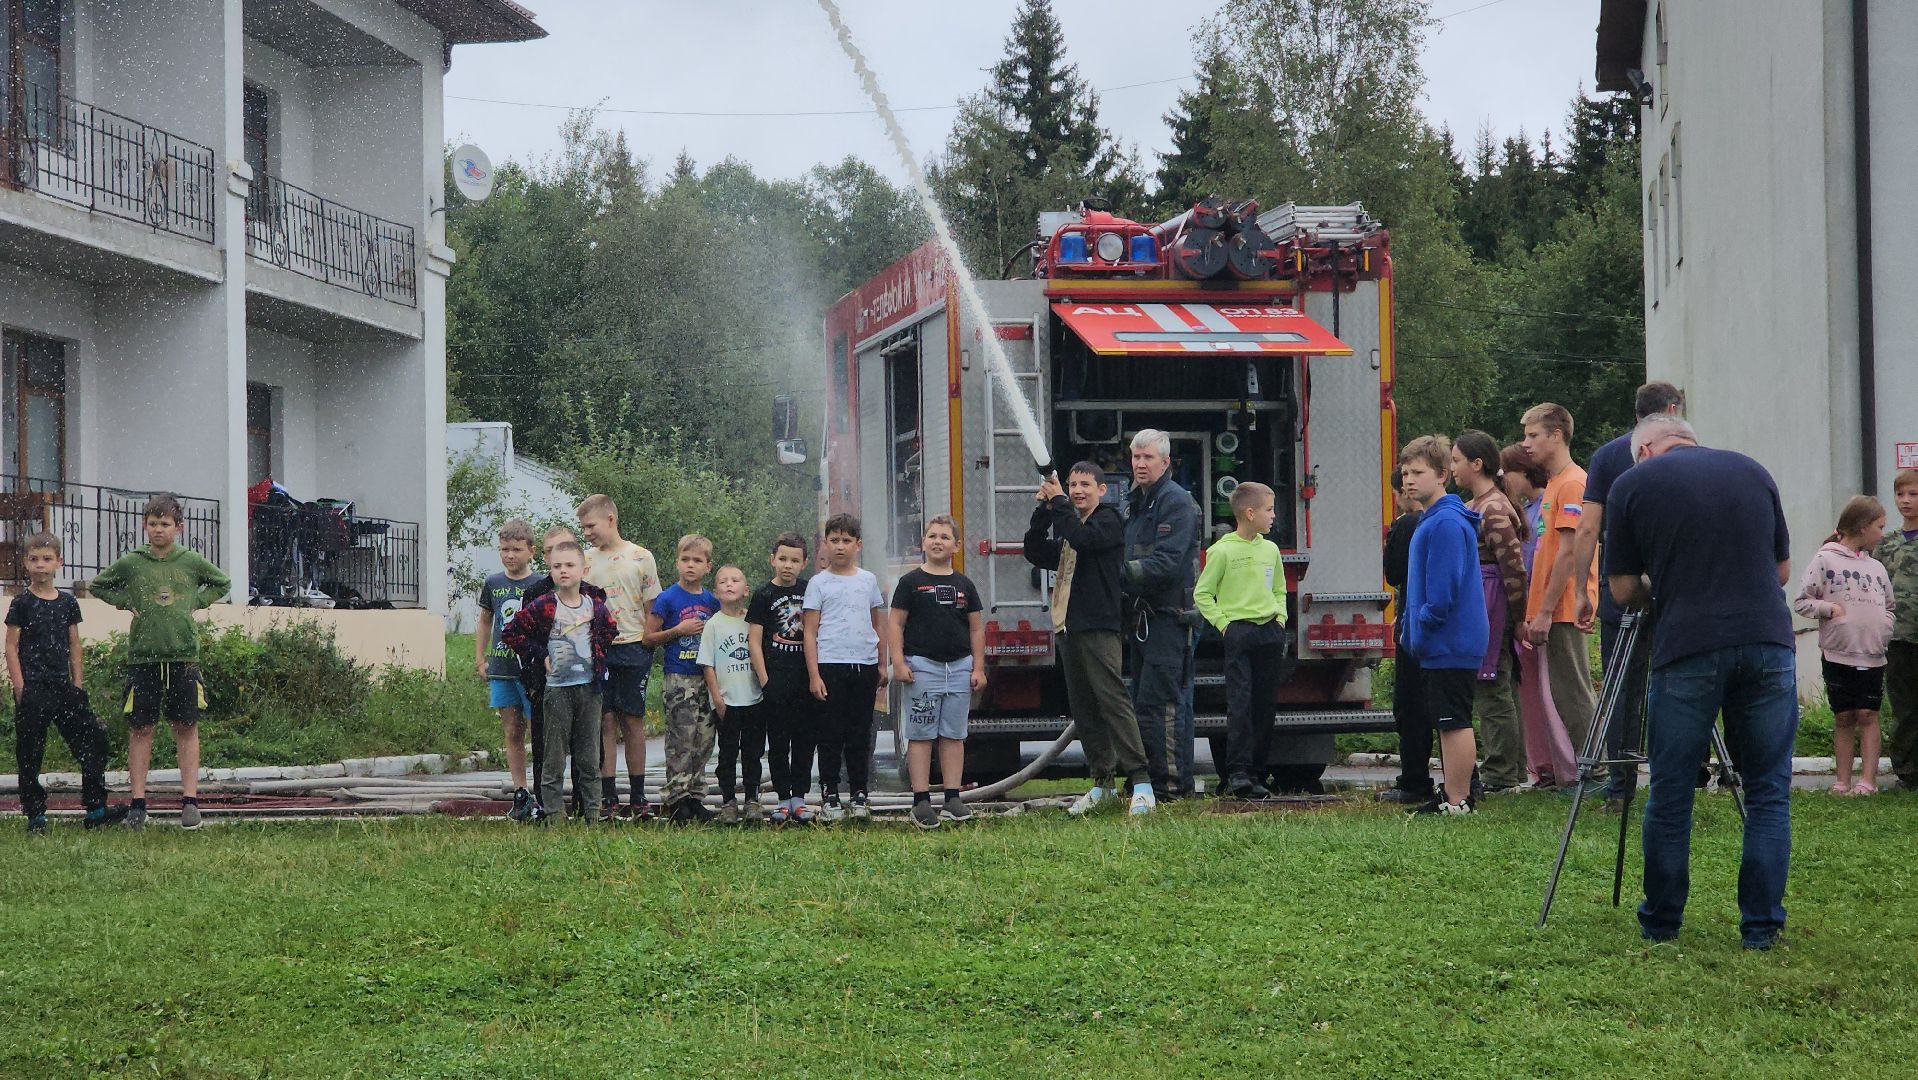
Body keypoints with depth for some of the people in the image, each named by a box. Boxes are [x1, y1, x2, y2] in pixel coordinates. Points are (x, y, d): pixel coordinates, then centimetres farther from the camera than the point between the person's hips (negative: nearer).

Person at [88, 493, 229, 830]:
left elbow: (222, 583, 21)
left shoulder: (192, 562, 5)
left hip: (184, 655, 0)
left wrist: (196, 603, 7)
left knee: (186, 727, 1)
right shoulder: (131, 563, 3)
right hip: (142, 656, 0)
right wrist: (127, 603, 4)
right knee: (140, 728, 1)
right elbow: (97, 586, 17)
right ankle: (138, 803, 5)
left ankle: (190, 801, 4)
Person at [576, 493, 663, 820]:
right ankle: (608, 797, 3)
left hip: (632, 649, -2)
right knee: (605, 721, 0)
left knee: (633, 721, 2)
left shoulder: (641, 557, 2)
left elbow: (651, 609, 5)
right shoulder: (584, 560, 9)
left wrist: (648, 649, -2)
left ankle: (638, 797, 9)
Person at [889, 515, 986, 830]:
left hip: (960, 666, 4)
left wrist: (978, 668, 7)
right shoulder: (911, 582, 2)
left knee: (954, 735, 6)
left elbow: (977, 629, 13)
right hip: (922, 665, -4)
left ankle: (952, 799, 9)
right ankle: (921, 801, -3)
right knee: (921, 735, -3)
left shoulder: (964, 585, 12)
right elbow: (896, 624, 0)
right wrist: (898, 662, -10)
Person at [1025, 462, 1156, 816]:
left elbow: (1082, 538, -20)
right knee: (1083, 710, 9)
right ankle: (1102, 780, 15)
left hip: (1100, 628, -9)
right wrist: (1043, 511, 5)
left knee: (1112, 700, -16)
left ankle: (1141, 782, -21)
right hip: (1069, 628, 9)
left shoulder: (1109, 521, -2)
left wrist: (1058, 502, -9)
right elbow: (1036, 554, 15)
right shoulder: (1068, 527, 22)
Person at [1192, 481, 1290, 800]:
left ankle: (1255, 774, 9)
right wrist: (1223, 623, -9)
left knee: (1265, 706, 5)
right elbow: (1202, 594, -1)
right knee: (1240, 704, -12)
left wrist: (1279, 618, 10)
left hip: (1270, 632, 6)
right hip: (1238, 632, -6)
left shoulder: (1270, 549, 12)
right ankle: (1237, 772, -15)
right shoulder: (1222, 551, -5)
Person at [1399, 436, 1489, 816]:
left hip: (1450, 644, -11)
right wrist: (1413, 632, 19)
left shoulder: (1447, 524, -17)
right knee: (1446, 722, 14)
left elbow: (1442, 592, -22)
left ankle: (1457, 803, -4)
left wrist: (1423, 626, -13)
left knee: (1453, 722, -7)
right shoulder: (1431, 521, 17)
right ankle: (1455, 795, 20)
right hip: (1440, 645, 11)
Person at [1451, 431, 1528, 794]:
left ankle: (1503, 777, -1)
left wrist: (1518, 619, -14)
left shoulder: (1494, 510, -15)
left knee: (1492, 693, -5)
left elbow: (1514, 567, -17)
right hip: (1474, 609, 10)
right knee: (1496, 693, 12)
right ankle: (1510, 773, 18)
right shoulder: (1473, 507, 15)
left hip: (1490, 607, -10)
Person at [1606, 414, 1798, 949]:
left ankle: (1661, 921, 17)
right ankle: (1761, 925, 7)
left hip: (1686, 650, -2)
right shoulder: (1754, 473, 15)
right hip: (1769, 642, 2)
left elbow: (1623, 590, 9)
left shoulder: (1631, 486, 6)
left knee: (1670, 794, 9)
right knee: (1769, 793, 9)